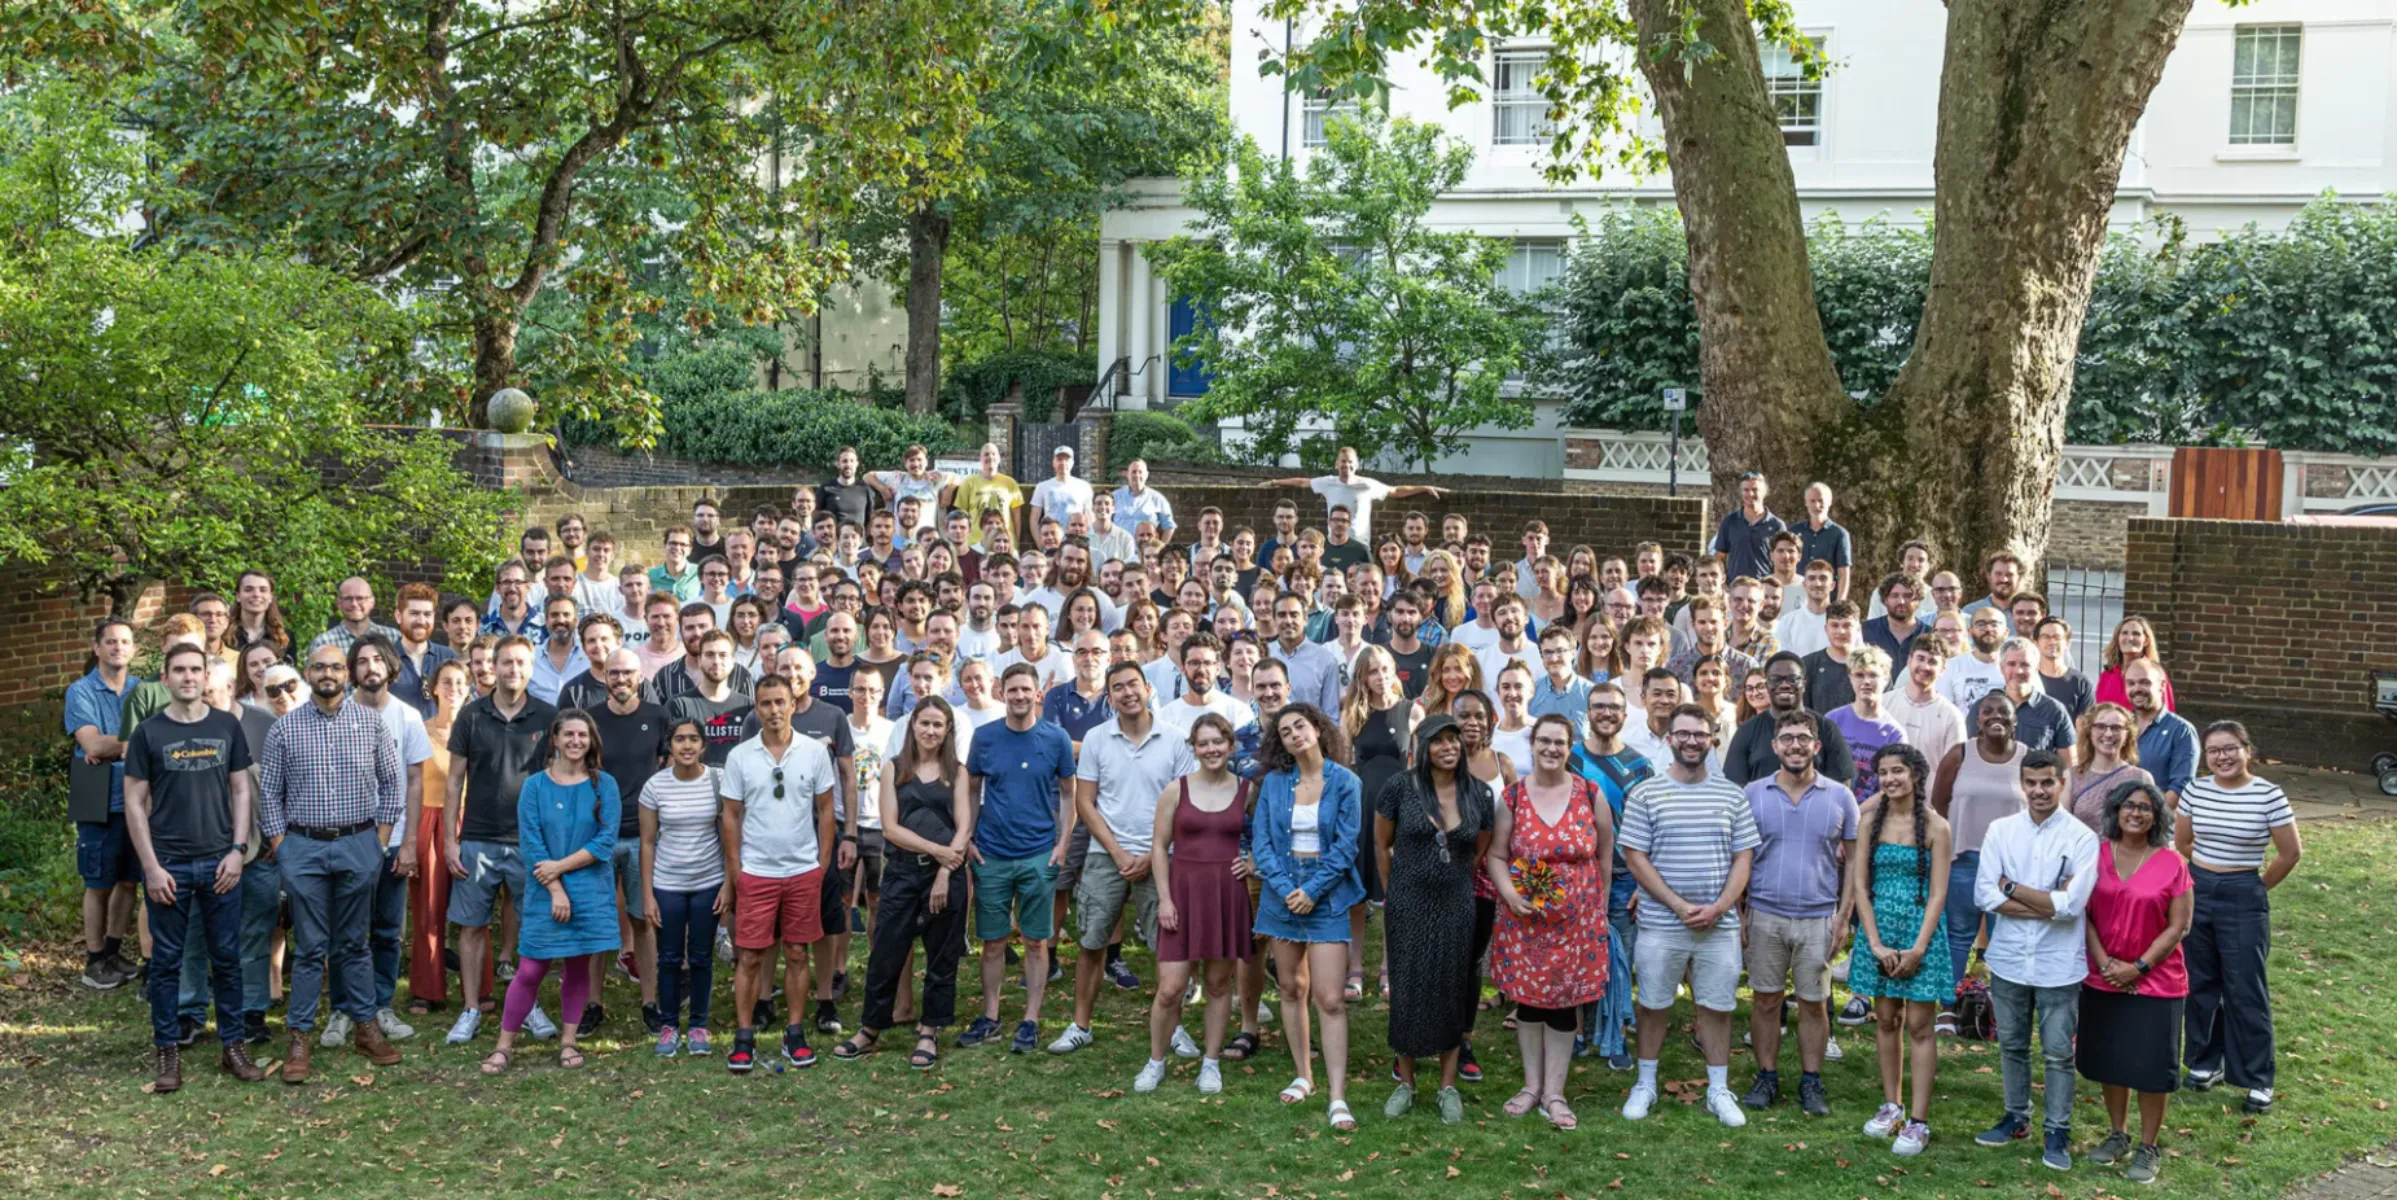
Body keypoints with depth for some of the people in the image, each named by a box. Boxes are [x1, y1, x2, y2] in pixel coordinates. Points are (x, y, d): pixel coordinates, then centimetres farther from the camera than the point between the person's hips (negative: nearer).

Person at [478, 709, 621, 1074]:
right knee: (530, 970, -3)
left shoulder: (604, 785, 1)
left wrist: (560, 866, -12)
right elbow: (530, 844, -5)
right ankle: (504, 1046, 6)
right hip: (544, 892, -1)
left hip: (591, 890, 1)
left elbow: (606, 842, -6)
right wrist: (556, 891, -12)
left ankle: (568, 1041, 19)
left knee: (578, 966, 7)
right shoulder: (535, 786, 0)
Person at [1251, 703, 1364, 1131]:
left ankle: (1338, 1098, -9)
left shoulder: (1344, 782, -5)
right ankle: (1304, 1076, 26)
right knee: (1292, 988, 12)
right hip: (1283, 895, 3)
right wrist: (1285, 888, -12)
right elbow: (1262, 840, 0)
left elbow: (1346, 845, -7)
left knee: (1329, 998, -9)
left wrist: (1312, 891, -14)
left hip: (1327, 897, -3)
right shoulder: (1274, 782, 3)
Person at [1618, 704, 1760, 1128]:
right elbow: (1635, 857, -5)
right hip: (1661, 924, -1)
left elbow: (1743, 859, 5)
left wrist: (1717, 908, -10)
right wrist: (1680, 906, -12)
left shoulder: (1732, 795, 5)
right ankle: (1645, 1085, 22)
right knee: (1654, 1004, 8)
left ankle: (1719, 1090, 19)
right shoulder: (1646, 793, -2)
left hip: (1719, 924, 2)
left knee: (1717, 1006, 7)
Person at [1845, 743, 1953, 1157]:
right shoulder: (1870, 820, 2)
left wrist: (1918, 948, -14)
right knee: (1885, 1018, 11)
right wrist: (1876, 943, -8)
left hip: (1920, 930, -3)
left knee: (1918, 1025, -1)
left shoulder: (1935, 827, -6)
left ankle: (1918, 1121, 2)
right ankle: (1892, 1105, 24)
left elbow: (1937, 894, -6)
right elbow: (1859, 884, 0)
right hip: (1879, 927, 3)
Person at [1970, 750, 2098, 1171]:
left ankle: (2057, 1132, 17)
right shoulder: (2000, 830, 0)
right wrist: (2047, 906, -15)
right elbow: (1984, 894, -9)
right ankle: (2016, 1117, 33)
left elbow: (2072, 904, -18)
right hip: (2009, 959, 3)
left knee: (2058, 1053, 5)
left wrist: (2013, 889, -12)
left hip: (2058, 965, -3)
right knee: (2011, 1045, 16)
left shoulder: (2081, 838, -9)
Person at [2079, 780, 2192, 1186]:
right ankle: (2117, 1136, 31)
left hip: (2156, 982, -2)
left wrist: (2138, 967, -14)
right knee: (2110, 1059, 13)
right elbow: (2084, 914, -2)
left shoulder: (2172, 863, -8)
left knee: (2151, 1065, 3)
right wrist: (2104, 963, -12)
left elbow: (2178, 927, -8)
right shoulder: (2097, 855, -2)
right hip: (2103, 980, 2)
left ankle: (2148, 1148, 17)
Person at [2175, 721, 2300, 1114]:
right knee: (2200, 984, 12)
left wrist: (2259, 886, 4)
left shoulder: (2268, 795, -11)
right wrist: (2207, 873, 13)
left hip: (2243, 899, -4)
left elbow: (2290, 853, -4)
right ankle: (2206, 1062, 27)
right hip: (2197, 892, 4)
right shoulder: (2195, 790, -1)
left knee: (2246, 991, 0)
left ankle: (2258, 1081, 9)